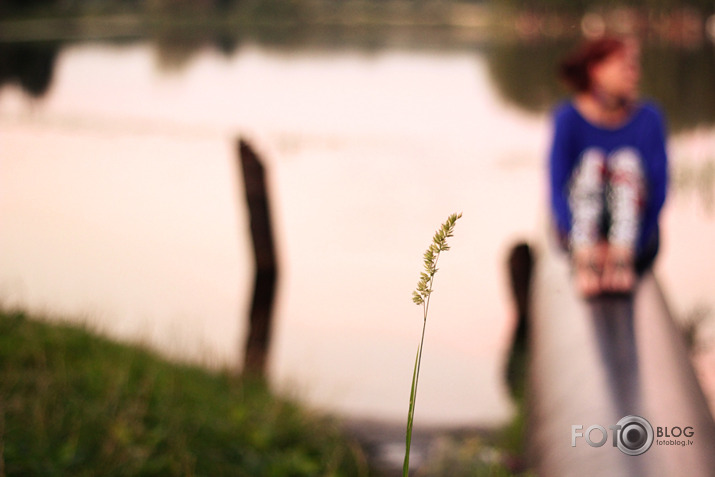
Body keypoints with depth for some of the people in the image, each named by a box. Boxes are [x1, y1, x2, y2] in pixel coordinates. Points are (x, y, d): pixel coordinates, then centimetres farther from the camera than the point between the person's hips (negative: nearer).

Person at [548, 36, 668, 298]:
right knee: (591, 161, -24)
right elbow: (557, 190, -10)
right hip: (579, 228, -1)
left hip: (633, 233, 1)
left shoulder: (648, 117, -1)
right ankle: (585, 262, -45)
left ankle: (623, 259, -45)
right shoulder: (568, 117, -4)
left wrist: (627, 250, -20)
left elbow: (659, 189, -7)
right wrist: (586, 248, -25)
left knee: (628, 161, -23)